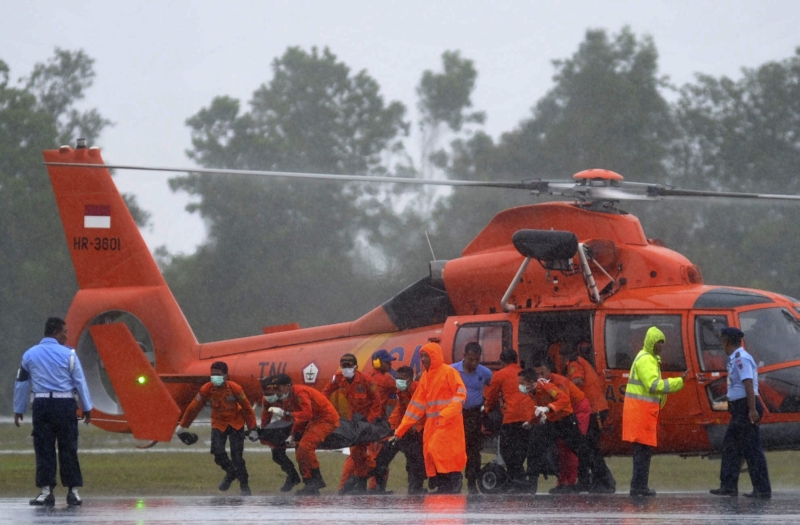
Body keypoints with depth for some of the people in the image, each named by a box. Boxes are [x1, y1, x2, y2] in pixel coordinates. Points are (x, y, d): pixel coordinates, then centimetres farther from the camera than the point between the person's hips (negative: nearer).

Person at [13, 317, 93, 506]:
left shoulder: (30, 355, 6)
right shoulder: (68, 354, -3)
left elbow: (21, 383, 11)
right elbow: (80, 382, -1)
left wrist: (18, 410, 19)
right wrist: (87, 408, 6)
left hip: (41, 405, 2)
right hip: (65, 405, -2)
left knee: (43, 448, 4)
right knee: (68, 448, 4)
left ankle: (46, 490, -2)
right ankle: (73, 491, 5)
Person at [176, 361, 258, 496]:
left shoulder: (235, 389, -21)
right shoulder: (206, 389, -17)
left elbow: (247, 408, -9)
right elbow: (193, 408, -6)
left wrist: (253, 429, -6)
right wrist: (183, 427, -1)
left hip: (236, 424, -2)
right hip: (218, 423, 2)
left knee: (237, 456, -8)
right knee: (218, 453, -15)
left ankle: (244, 485, 8)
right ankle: (231, 473, 15)